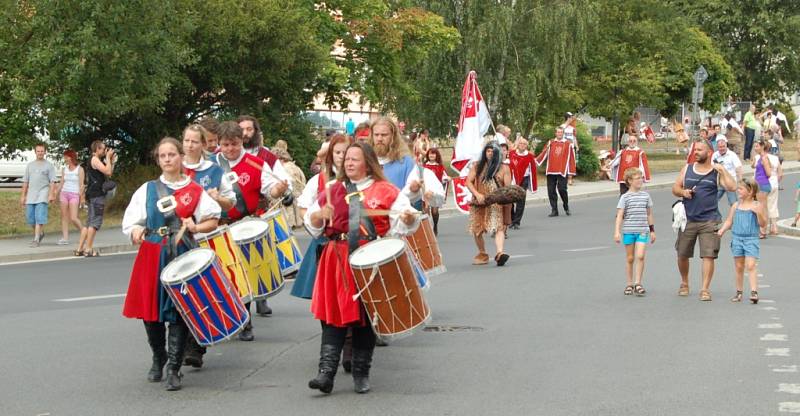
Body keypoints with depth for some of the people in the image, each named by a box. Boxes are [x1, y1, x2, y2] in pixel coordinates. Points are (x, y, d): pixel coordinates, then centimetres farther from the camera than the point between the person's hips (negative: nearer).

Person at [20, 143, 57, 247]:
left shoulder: (49, 165, 4)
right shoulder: (30, 165, 16)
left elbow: (52, 182, -2)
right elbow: (25, 182, 17)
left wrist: (51, 194, -13)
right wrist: (23, 196, 12)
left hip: (42, 195, -5)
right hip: (31, 195, 5)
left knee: (40, 217, -13)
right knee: (30, 217, 7)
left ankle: (36, 239, -15)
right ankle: (39, 233, 29)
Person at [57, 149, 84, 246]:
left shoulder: (79, 169, -2)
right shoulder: (64, 169, 11)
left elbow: (81, 184, -4)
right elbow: (61, 183, 14)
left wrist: (81, 198, -8)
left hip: (74, 195, -5)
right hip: (64, 193, 5)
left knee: (73, 218, -13)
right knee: (64, 217, 0)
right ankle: (65, 238, 1)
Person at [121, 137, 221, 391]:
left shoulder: (195, 191, 7)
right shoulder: (147, 190, 10)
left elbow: (213, 220, 9)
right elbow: (130, 222, 7)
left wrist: (195, 227, -9)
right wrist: (136, 232, -14)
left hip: (183, 255, -2)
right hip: (152, 255, 2)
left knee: (179, 311, -7)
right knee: (151, 310, 4)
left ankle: (174, 368, -2)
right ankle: (158, 360, 27)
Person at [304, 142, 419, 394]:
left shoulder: (385, 191, 3)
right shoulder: (334, 191, 12)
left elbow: (404, 221, -2)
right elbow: (311, 223, 13)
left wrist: (409, 218, -25)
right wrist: (321, 215, -8)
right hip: (338, 260, 2)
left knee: (366, 317, 5)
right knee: (334, 316, -3)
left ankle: (361, 374, 15)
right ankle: (326, 372, -6)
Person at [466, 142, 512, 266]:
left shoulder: (503, 168, 3)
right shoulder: (477, 166, 8)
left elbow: (508, 188, 0)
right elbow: (469, 182, 3)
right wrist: (477, 194, -12)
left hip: (497, 204, -3)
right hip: (479, 203, 3)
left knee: (499, 227, -20)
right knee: (477, 229, 8)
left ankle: (500, 253, -34)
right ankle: (482, 254, 28)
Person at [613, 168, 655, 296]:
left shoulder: (646, 196, 7)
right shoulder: (625, 197, -3)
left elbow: (649, 214, 15)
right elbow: (619, 215, -7)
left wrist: (652, 230, 17)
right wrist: (617, 232, -16)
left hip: (642, 231, 2)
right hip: (628, 231, -2)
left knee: (640, 256, -12)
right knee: (630, 258, 7)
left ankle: (638, 283, -4)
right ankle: (629, 284, 16)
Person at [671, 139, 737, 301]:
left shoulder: (716, 172, 2)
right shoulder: (687, 169, 10)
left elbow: (732, 187, -11)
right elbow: (675, 188, 13)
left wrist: (722, 171, -15)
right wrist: (683, 192, -7)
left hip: (709, 220, -3)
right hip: (688, 219, 3)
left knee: (708, 255, -9)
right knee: (682, 255, 8)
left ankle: (705, 289, -4)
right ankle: (684, 284, 30)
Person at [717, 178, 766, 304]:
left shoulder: (756, 206, -4)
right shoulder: (736, 205, 8)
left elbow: (763, 224, -4)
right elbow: (729, 221, 14)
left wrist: (759, 213, -20)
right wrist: (722, 230, -3)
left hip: (751, 239, -4)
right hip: (737, 238, 4)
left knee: (750, 265, -15)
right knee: (739, 267, 9)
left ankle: (754, 292, -16)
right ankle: (739, 292, 18)